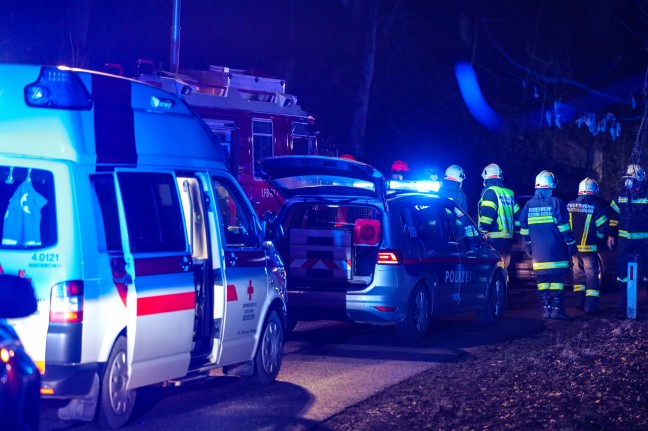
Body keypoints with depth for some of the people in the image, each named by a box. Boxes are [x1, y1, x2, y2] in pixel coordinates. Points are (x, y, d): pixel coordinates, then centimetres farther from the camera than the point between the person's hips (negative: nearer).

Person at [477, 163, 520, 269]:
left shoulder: (490, 192, -7)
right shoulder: (509, 193, 16)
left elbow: (487, 213, -18)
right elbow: (517, 215, 19)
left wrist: (481, 231, -14)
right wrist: (515, 229, 27)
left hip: (493, 238, -8)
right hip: (508, 239, 8)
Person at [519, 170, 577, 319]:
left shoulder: (529, 205, 7)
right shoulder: (556, 202, -7)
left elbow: (524, 229, 13)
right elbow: (564, 227, -9)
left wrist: (527, 245, 25)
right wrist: (571, 244, -2)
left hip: (538, 251, 4)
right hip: (556, 251, -4)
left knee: (542, 279, 8)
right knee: (557, 278, -3)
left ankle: (546, 308, 7)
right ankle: (557, 308, -9)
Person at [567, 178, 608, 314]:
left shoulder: (570, 206, 2)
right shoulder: (596, 206, -13)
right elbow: (603, 227, -12)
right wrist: (597, 237, 6)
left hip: (573, 246, 5)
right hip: (589, 247, -5)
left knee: (578, 272, 18)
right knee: (591, 274, -2)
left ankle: (579, 301, 21)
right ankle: (591, 304, -8)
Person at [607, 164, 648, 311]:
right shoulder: (621, 195, 8)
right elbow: (613, 215, 15)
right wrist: (611, 235, 11)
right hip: (624, 239, 4)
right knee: (622, 269, 2)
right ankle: (623, 300, 11)